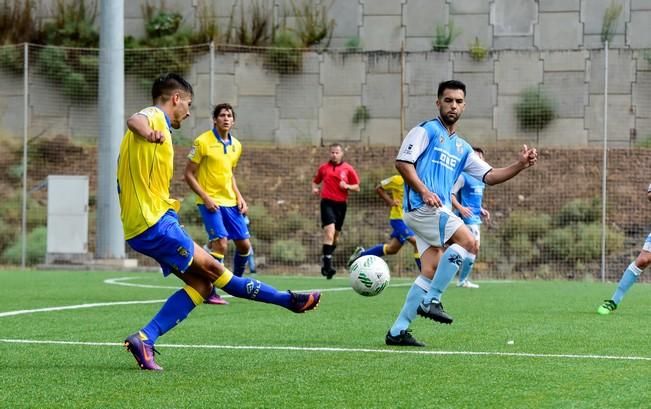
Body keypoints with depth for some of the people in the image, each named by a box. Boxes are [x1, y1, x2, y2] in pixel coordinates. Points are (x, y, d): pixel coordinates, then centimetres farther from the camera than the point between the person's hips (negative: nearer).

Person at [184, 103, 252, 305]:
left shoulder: (236, 145, 10)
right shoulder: (203, 142, -9)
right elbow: (189, 174, -7)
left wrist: (239, 196, 9)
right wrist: (205, 197, -16)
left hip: (230, 201, 7)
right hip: (211, 202, -7)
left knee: (244, 244, 6)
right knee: (220, 243, -18)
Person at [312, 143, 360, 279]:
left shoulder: (348, 169, 4)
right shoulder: (324, 168, 6)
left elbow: (357, 187, 7)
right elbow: (315, 181, 20)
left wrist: (347, 186, -12)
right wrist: (314, 188, -1)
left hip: (341, 204, 3)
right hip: (327, 202, -3)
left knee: (335, 236, 12)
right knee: (329, 232, -20)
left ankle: (325, 260, 29)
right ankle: (327, 264, -22)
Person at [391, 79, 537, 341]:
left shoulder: (462, 148, 23)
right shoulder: (426, 131, 1)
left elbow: (489, 176, 17)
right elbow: (402, 161, -9)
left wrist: (519, 165, 3)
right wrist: (423, 191, -21)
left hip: (439, 212, 8)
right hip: (422, 207, -8)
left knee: (430, 273, 1)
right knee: (469, 243, -19)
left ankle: (398, 330, 3)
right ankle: (432, 300, -16)